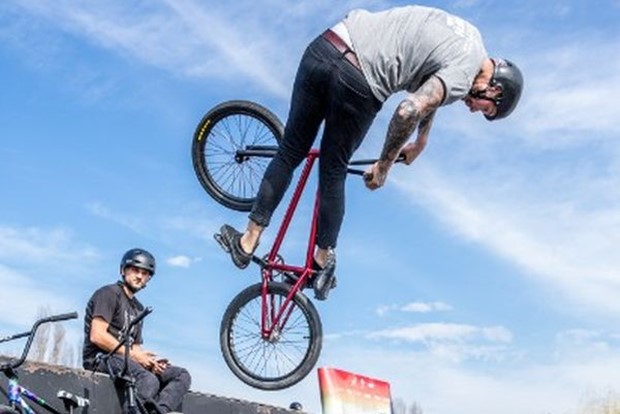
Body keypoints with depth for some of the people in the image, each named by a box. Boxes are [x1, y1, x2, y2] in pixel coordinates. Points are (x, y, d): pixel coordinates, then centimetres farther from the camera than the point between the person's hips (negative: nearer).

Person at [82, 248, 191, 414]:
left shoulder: (139, 308, 25)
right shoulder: (109, 293, 0)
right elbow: (97, 336, -13)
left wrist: (150, 359, -4)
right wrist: (133, 354, -13)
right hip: (101, 358, -8)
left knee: (181, 375, -10)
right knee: (149, 380, -35)